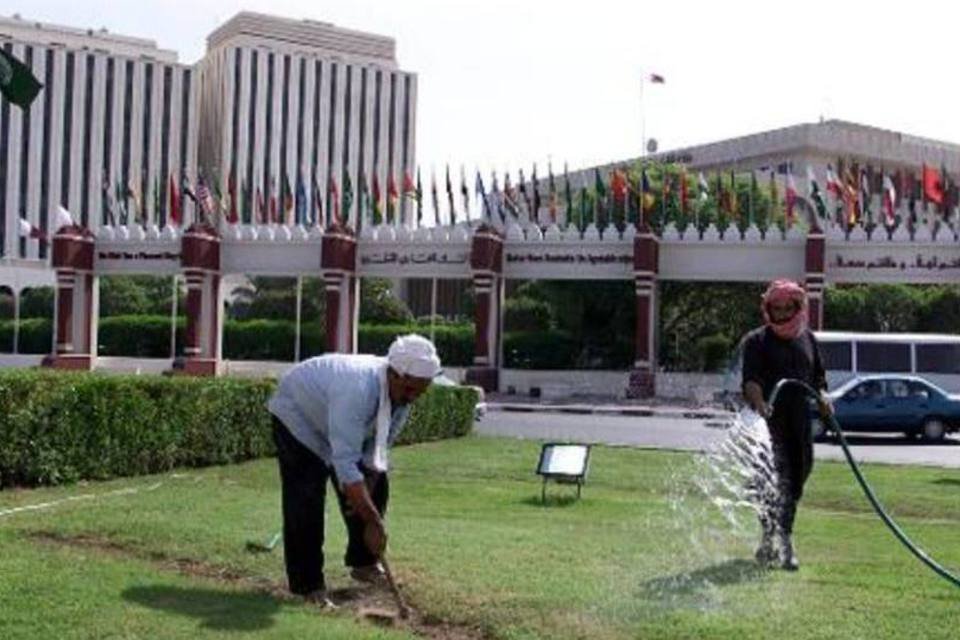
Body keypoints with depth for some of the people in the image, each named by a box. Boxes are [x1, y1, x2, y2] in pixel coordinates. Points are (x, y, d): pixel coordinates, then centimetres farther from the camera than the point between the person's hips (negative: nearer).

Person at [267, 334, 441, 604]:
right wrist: (373, 521, -45)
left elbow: (379, 447, -6)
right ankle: (307, 585, -9)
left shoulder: (402, 393, -20)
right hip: (298, 415, -7)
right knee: (306, 499, -18)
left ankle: (363, 563, 20)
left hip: (344, 425, 8)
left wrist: (366, 489, -17)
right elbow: (345, 463, -46)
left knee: (376, 486, 4)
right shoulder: (358, 389, -44)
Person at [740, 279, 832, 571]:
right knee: (776, 478, -12)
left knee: (796, 480, 11)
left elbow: (818, 375, 23)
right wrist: (759, 403, -35)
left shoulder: (808, 339, 15)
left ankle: (769, 541, 25)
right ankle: (785, 545, -8)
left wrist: (821, 396, 1)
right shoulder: (756, 341, -3)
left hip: (799, 422, 6)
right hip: (770, 421, -6)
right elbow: (751, 379, -16)